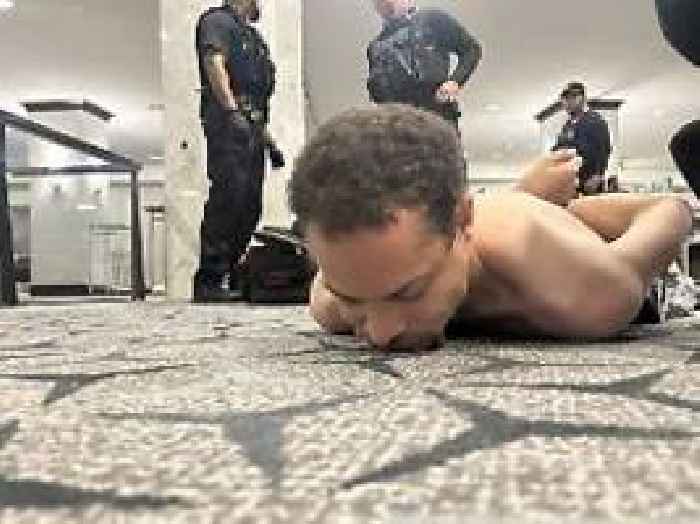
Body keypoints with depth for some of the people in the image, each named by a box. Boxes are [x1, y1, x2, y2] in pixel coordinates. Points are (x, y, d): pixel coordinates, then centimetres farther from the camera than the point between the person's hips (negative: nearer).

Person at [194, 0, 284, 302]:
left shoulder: (250, 34, 31)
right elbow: (214, 64, -13)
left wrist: (268, 140, 25)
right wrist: (233, 110, -25)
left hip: (251, 128, 9)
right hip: (228, 121, -9)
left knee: (250, 206, 5)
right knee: (227, 197, -17)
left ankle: (232, 274, 12)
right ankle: (208, 282, -15)